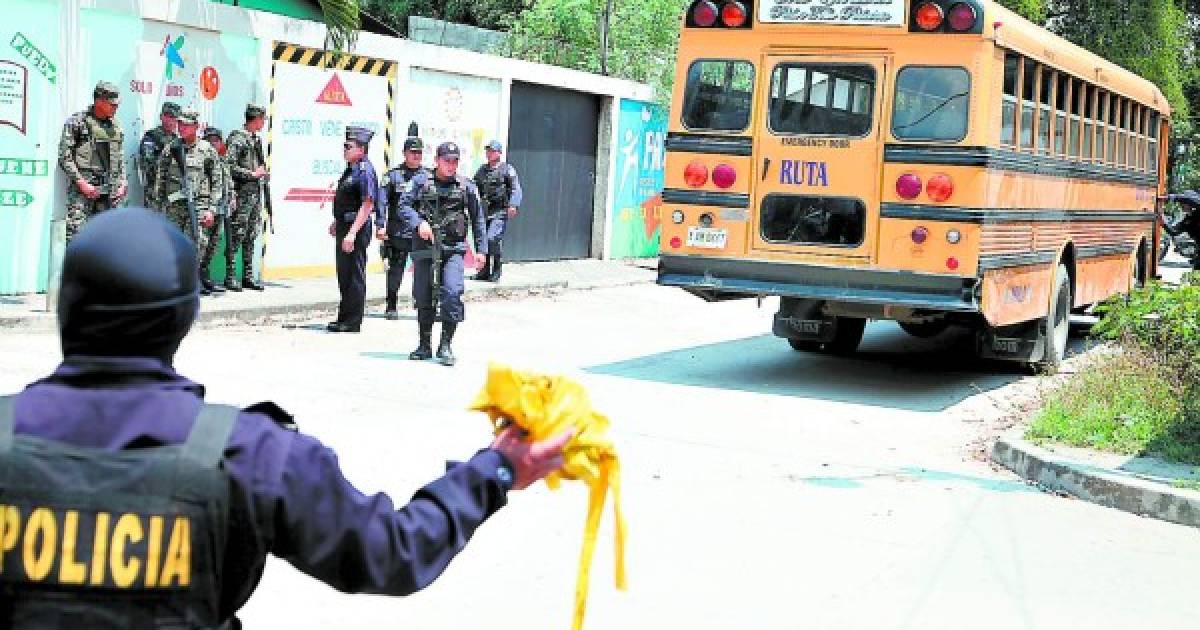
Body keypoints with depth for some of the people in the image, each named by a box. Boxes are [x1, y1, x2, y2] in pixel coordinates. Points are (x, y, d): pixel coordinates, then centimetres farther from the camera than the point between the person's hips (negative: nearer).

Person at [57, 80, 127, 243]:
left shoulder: (116, 126, 15)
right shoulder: (77, 121, -2)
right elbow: (64, 157, -6)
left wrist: (122, 184, 9)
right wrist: (81, 182, -12)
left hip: (109, 190, 6)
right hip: (83, 187, -6)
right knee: (76, 232, -13)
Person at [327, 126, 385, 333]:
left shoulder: (365, 172, -17)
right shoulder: (351, 169, 12)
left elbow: (367, 205, -22)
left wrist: (352, 233, -26)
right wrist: (337, 222, 29)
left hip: (357, 230, -10)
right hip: (345, 227, 10)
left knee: (354, 276, -3)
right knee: (344, 275, 16)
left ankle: (353, 322, 3)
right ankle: (344, 318, 26)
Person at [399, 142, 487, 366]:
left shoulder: (466, 186, 6)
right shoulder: (421, 181, 5)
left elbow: (477, 219, 11)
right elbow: (404, 205, 2)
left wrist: (481, 249, 7)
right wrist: (419, 222, -16)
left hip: (453, 249, -1)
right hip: (424, 247, 1)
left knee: (452, 292, -18)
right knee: (423, 297, 8)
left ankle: (446, 345, -11)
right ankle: (424, 346, 22)